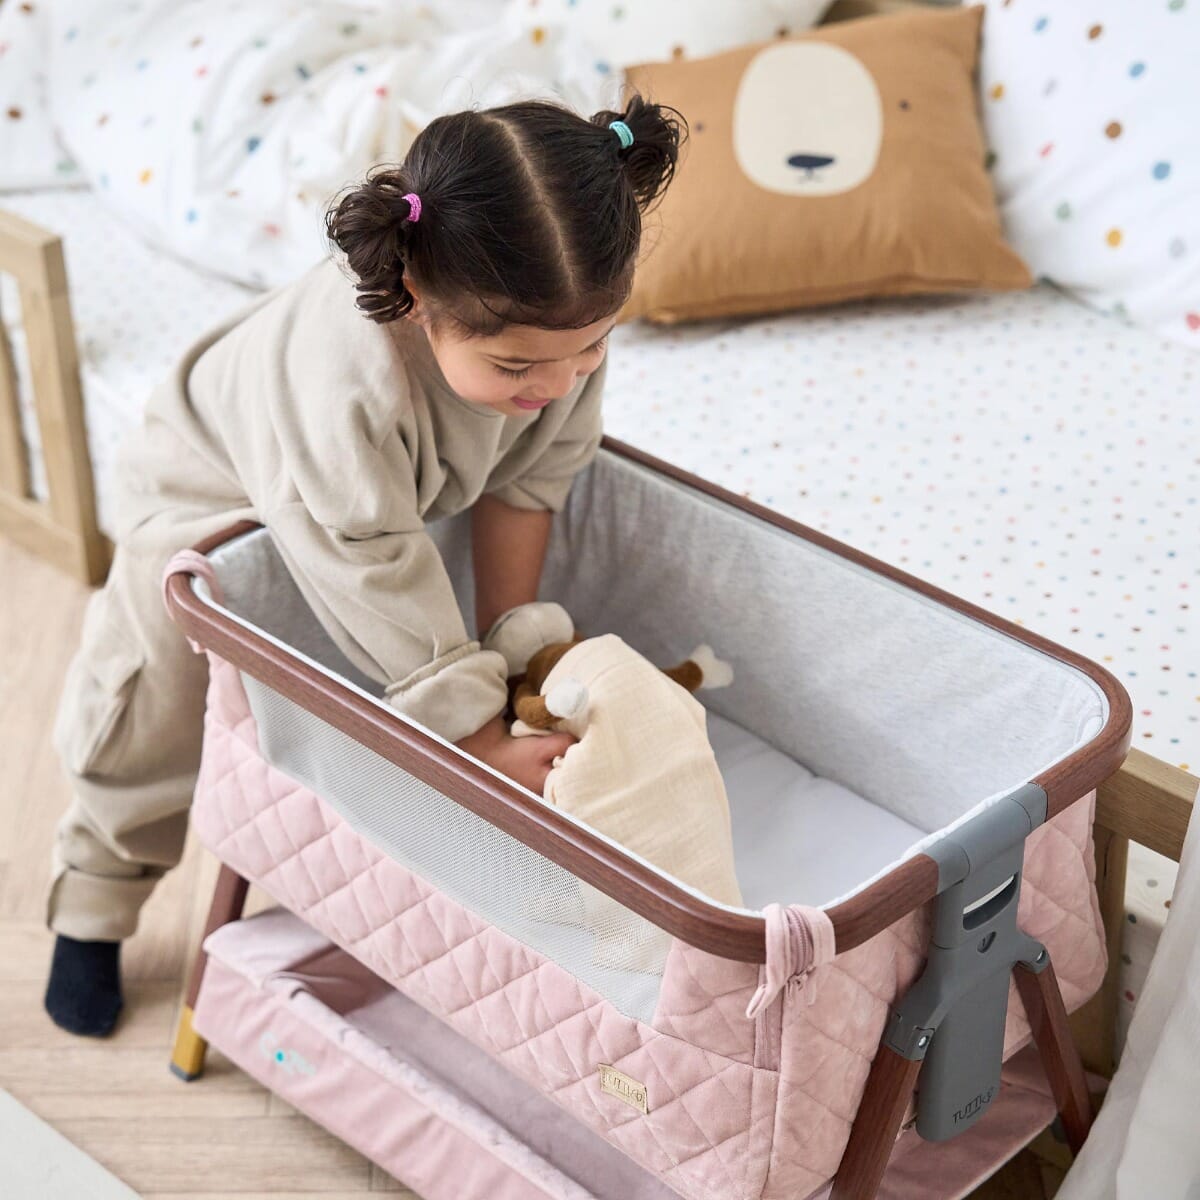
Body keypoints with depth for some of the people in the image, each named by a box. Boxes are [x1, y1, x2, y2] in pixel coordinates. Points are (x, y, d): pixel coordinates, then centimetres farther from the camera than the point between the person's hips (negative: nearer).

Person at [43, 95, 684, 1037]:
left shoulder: (562, 318, -31)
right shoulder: (346, 388, -49)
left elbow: (527, 478, -15)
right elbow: (381, 581, -40)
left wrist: (508, 643, -12)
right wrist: (488, 747, -33)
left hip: (388, 492, 5)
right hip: (212, 493, -5)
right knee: (152, 722, 10)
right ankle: (95, 905, 34)